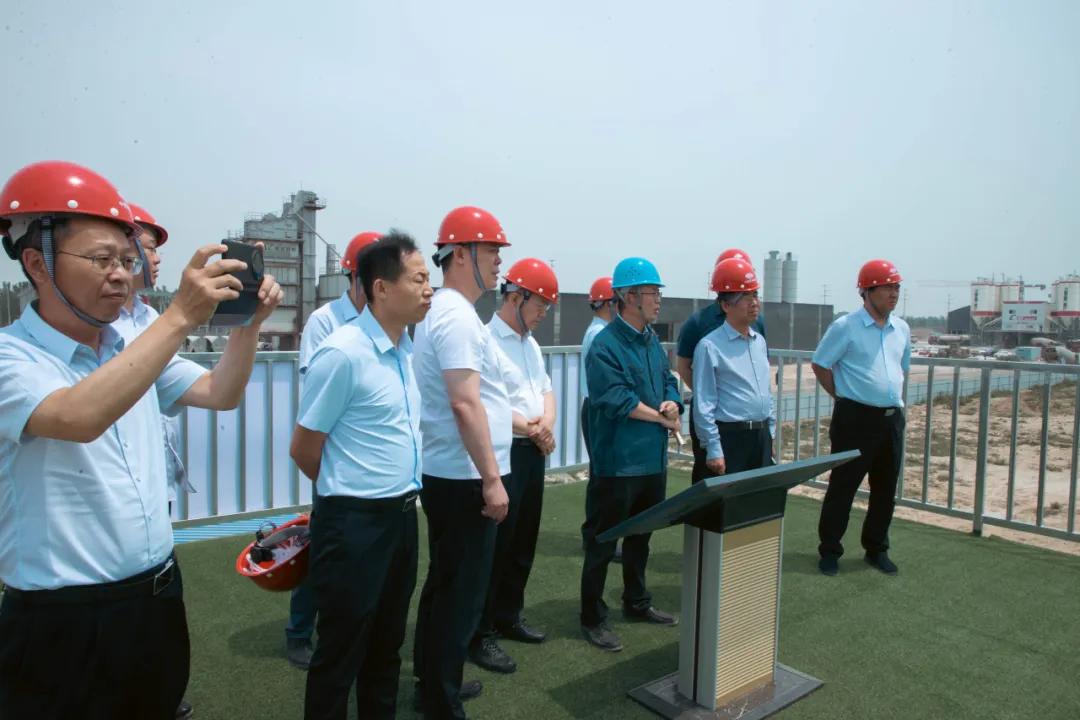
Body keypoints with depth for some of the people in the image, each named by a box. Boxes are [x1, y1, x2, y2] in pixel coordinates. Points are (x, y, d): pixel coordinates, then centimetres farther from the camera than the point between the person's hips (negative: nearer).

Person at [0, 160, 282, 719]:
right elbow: (80, 418, -33)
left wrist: (249, 323, -9)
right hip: (65, 623, -6)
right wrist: (180, 317, -36)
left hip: (159, 599, 6)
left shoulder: (135, 349, 6)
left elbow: (221, 395, 7)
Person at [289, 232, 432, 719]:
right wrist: (351, 492, 4)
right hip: (356, 522, -7)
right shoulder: (342, 353, -19)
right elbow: (304, 450, -11)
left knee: (387, 643, 21)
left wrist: (400, 493, 15)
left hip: (402, 515, 8)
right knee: (341, 652, 10)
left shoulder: (404, 348, 5)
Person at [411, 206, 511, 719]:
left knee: (444, 583, 19)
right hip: (464, 479, -10)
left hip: (446, 475, 10)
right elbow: (465, 404, -25)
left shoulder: (444, 311, 13)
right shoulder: (457, 315, -18)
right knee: (462, 592, 2)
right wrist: (491, 478, -23)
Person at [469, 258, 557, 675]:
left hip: (534, 453, 9)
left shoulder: (530, 342, 14)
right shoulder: (487, 341, -16)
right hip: (503, 454, -9)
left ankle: (508, 617, 33)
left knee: (523, 543, 17)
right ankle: (479, 635, 12)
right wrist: (532, 430, -11)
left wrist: (546, 425, -3)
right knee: (495, 546, -1)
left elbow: (546, 390, 17)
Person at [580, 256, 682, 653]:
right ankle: (592, 617, 16)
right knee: (604, 541, 2)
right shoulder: (606, 344, -16)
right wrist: (660, 417, -12)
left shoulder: (652, 341, 11)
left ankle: (637, 602, 38)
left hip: (653, 458, 9)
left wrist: (673, 404, -8)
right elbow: (614, 399, -23)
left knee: (641, 535, 21)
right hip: (618, 462, -9)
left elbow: (669, 381, 16)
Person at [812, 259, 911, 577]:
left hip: (892, 418, 6)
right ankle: (830, 551, 14)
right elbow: (819, 364, -3)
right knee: (842, 487, 1)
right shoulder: (845, 327, -9)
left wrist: (895, 399, 15)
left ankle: (876, 549, 29)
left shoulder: (902, 329, 11)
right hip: (856, 417, -6)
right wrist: (843, 395, -3)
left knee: (886, 489, 14)